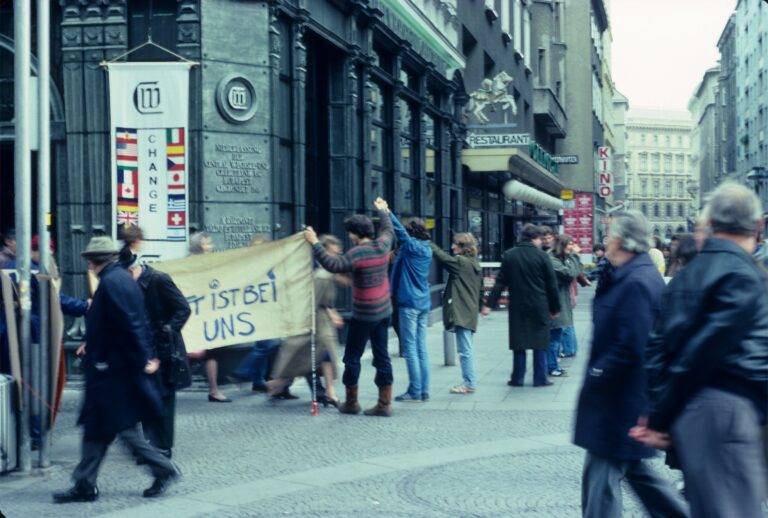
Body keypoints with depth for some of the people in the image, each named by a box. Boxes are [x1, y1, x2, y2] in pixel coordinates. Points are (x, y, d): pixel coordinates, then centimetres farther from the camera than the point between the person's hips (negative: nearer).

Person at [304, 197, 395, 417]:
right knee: (382, 356, 9)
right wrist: (383, 211, 40)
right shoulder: (383, 244, 1)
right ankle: (385, 403, 9)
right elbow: (388, 230, 24)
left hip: (363, 314, -7)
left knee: (352, 357, 6)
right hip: (384, 310, 7)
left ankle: (351, 402, 13)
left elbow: (333, 265, -29)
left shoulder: (357, 252, -20)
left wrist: (315, 243, -24)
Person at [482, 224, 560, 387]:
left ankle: (517, 378, 12)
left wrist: (490, 304, 1)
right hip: (539, 306, -2)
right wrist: (555, 307, 5)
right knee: (540, 343, 6)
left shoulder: (509, 255, 1)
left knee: (519, 342, 9)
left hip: (517, 306, 2)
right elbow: (552, 284, -4)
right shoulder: (542, 256, -7)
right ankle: (540, 378, 8)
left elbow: (500, 282, -1)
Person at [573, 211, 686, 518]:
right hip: (629, 398, 10)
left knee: (601, 475, -2)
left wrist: (595, 378, -15)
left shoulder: (636, 282, -22)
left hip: (620, 399, -10)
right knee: (631, 466, 21)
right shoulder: (636, 275, 11)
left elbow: (629, 348, -26)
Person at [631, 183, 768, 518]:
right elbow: (706, 349, -14)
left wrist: (658, 411, 6)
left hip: (689, 413, 9)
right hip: (726, 409, -9)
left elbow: (659, 344, 8)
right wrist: (662, 416, -6)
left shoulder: (687, 274, 13)